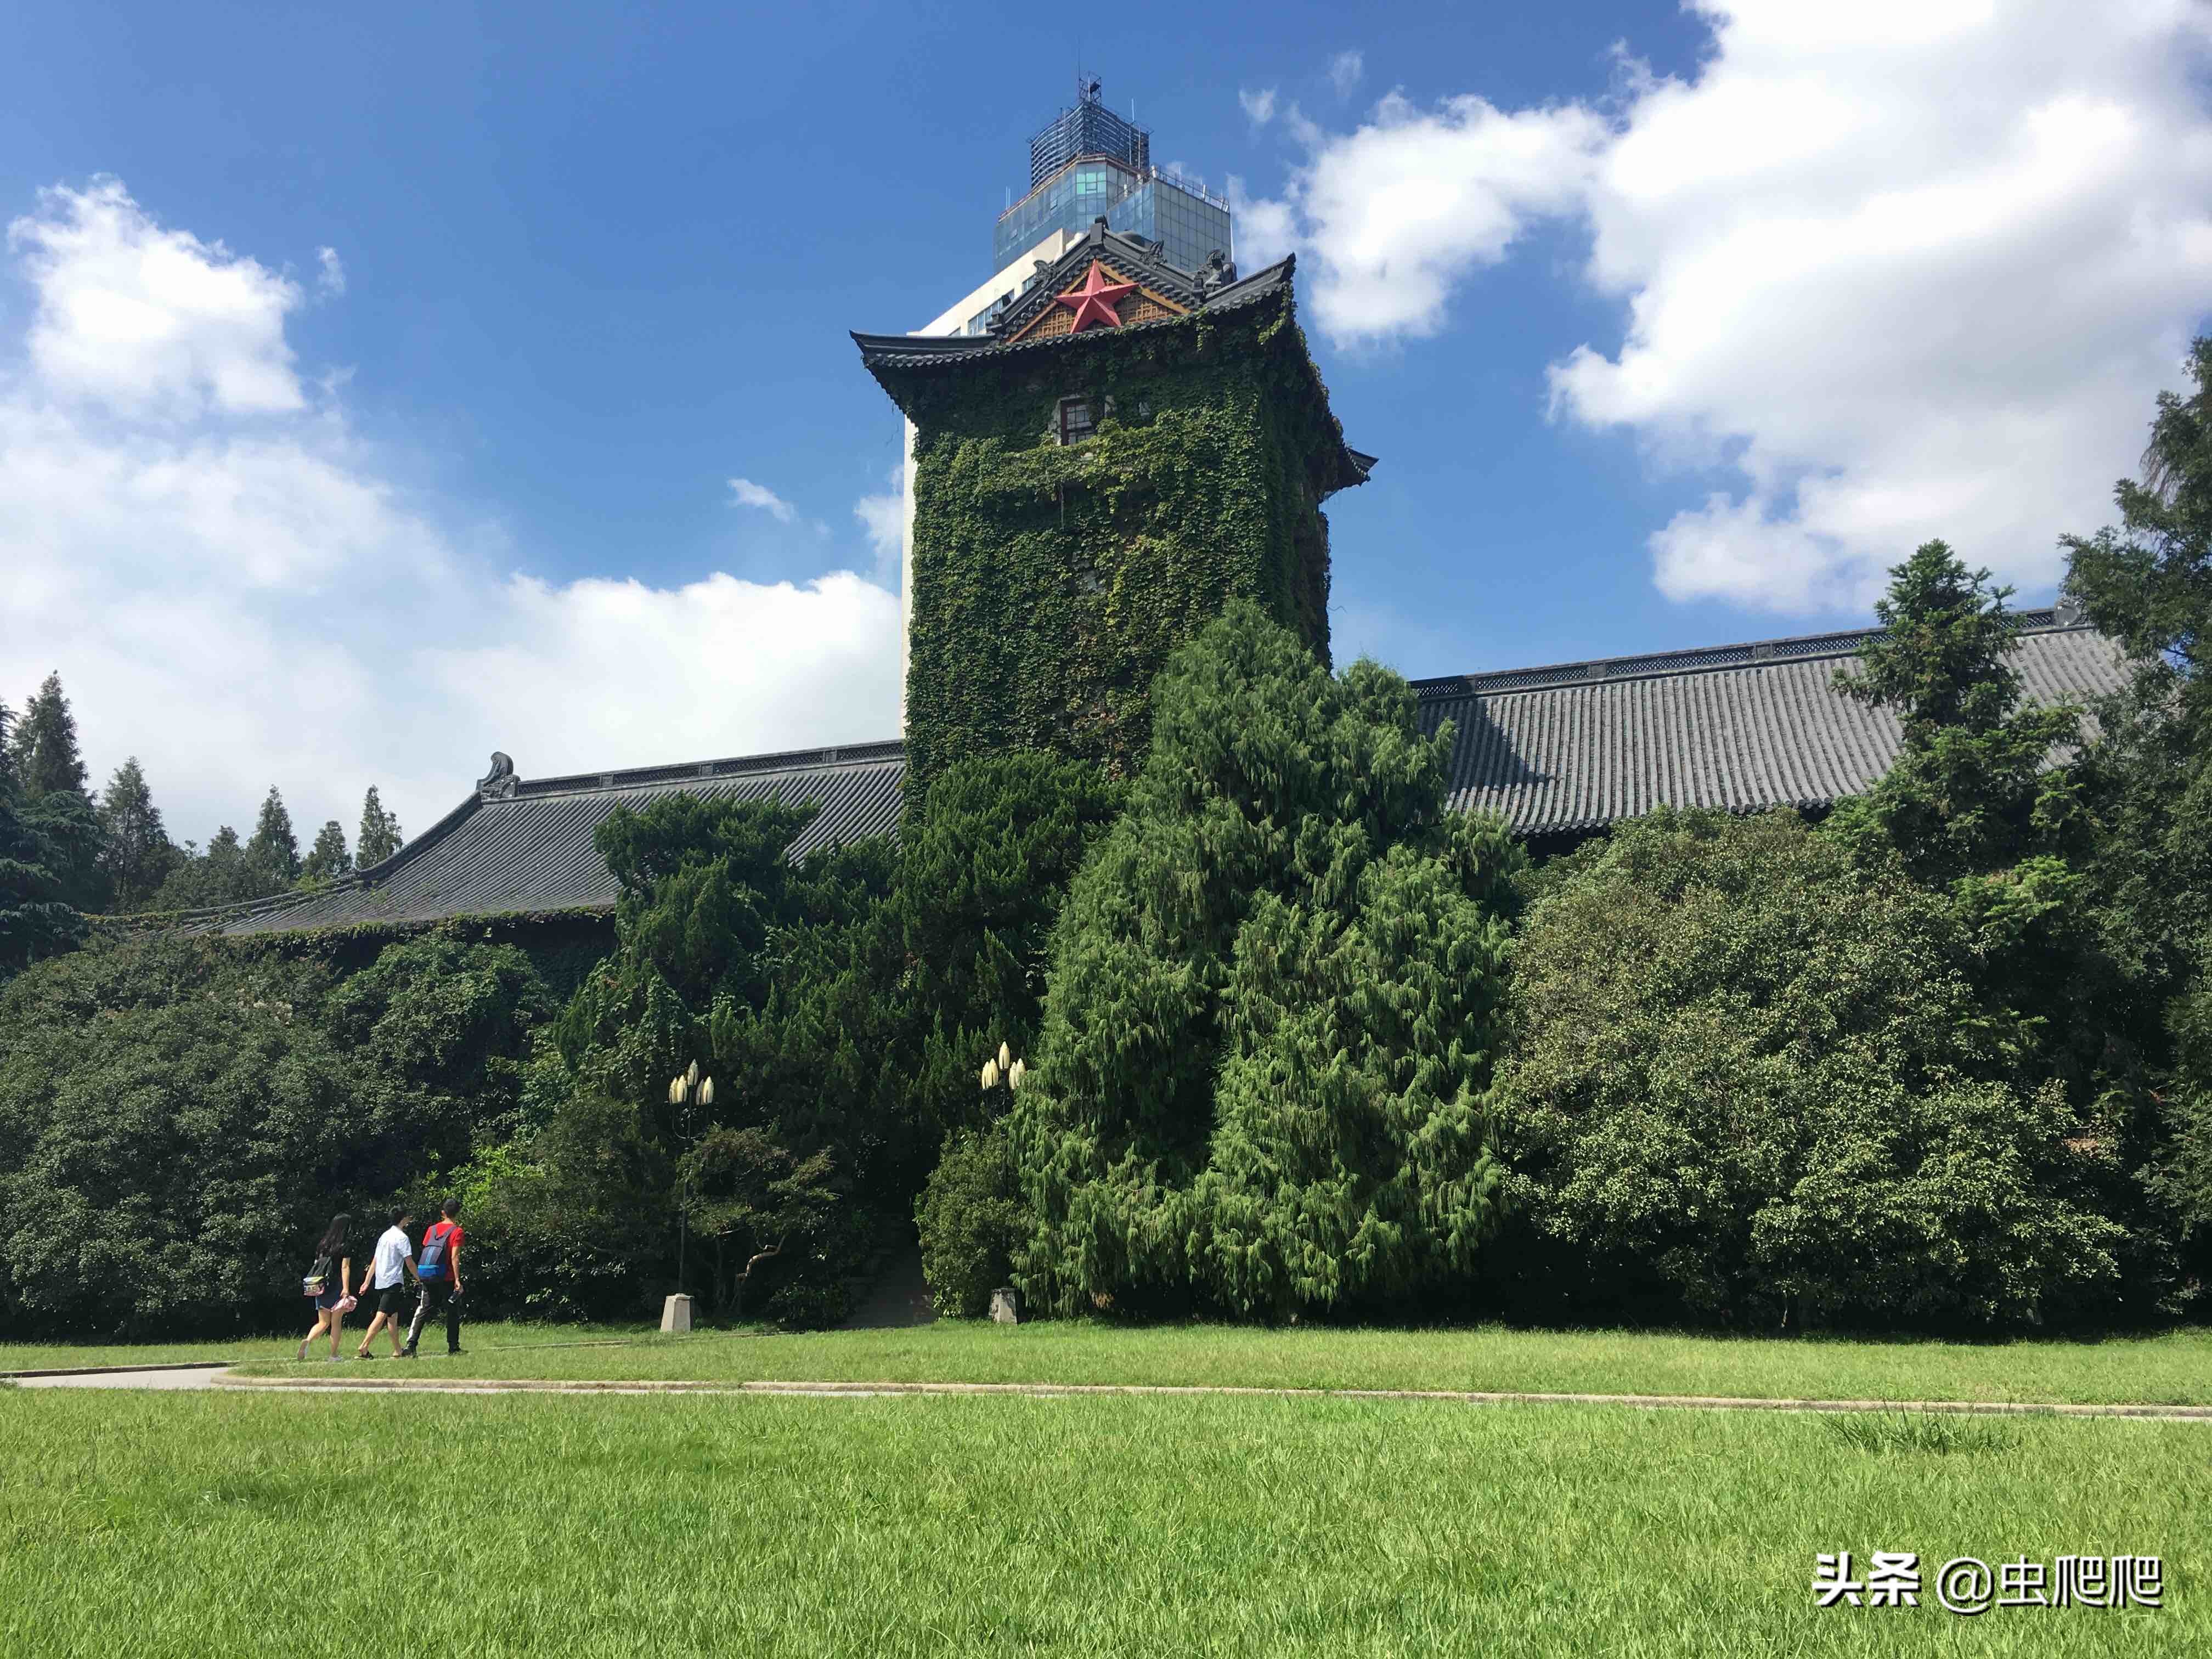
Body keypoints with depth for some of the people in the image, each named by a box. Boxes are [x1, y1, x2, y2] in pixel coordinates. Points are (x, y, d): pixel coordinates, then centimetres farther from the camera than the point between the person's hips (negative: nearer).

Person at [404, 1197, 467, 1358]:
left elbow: (425, 1250, 10)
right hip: (446, 1278, -4)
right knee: (452, 1312, 8)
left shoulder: (432, 1229, 10)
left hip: (426, 1277, 4)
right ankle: (453, 1347, 12)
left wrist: (419, 1276, 17)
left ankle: (411, 1344, -8)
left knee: (423, 1310, 6)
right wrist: (457, 1280, -14)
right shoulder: (457, 1231, -5)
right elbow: (455, 1257, -13)